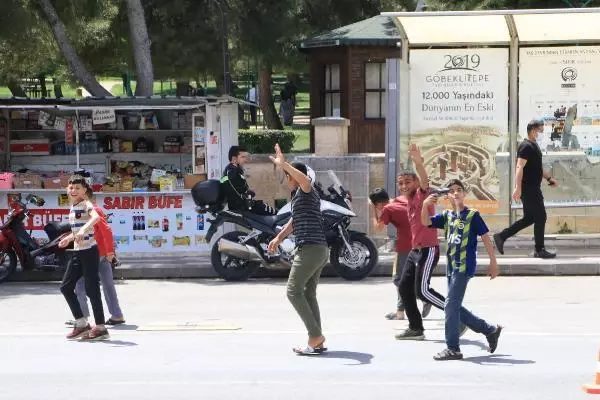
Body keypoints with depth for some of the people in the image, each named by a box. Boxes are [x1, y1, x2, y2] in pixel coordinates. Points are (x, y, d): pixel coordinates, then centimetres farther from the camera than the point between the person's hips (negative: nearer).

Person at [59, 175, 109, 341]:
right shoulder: (72, 207, 14)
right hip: (77, 252, 9)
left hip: (89, 251, -9)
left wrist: (83, 230, -47)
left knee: (91, 288, -5)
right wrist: (69, 238, 38)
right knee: (66, 286, 6)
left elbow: (96, 217, -34)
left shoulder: (86, 205, -11)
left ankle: (100, 327, 2)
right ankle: (81, 323, 13)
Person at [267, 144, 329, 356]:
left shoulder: (305, 192, -7)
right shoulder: (304, 195, 24)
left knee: (294, 291, -9)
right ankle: (317, 342, 8)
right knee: (308, 293, 11)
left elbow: (305, 179, -33)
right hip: (320, 249, 10)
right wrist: (279, 237, 33)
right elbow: (294, 221, 36)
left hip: (309, 248, -10)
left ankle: (315, 336, -15)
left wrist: (283, 165, -35)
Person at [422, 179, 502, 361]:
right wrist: (425, 205, -18)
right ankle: (490, 330, 26)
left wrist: (493, 262, -4)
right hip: (451, 267, 7)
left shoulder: (472, 215, -5)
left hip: (464, 266, -7)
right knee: (455, 307, 12)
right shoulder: (446, 216, 11)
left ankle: (453, 349, -4)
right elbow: (425, 222, 1)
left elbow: (485, 237, -3)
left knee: (451, 306, -10)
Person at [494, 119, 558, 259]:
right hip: (529, 189, -10)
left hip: (533, 188, 10)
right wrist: (518, 187, -30)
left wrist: (549, 178, 20)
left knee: (529, 218, 13)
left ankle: (501, 237, 15)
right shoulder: (526, 147, -15)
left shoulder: (534, 146, 17)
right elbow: (519, 167, -23)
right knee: (540, 217, -4)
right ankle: (540, 250, 3)